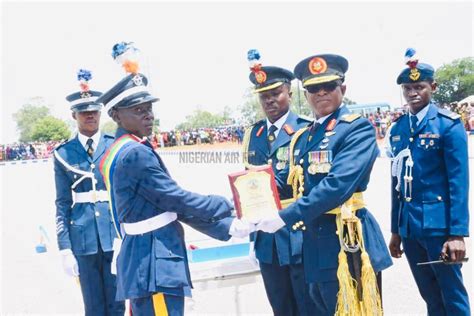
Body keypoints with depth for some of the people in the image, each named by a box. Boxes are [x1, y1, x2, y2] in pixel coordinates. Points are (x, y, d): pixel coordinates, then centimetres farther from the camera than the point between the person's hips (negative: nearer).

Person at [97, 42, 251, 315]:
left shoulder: (123, 151, 14)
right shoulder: (136, 153, -18)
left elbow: (172, 205, 13)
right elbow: (178, 201, -16)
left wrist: (226, 227, 9)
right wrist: (227, 205, 0)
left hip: (143, 261, 10)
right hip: (155, 265, -10)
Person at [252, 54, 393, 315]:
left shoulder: (357, 128, -9)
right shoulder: (301, 137, 14)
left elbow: (338, 184, -22)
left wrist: (285, 217, -22)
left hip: (347, 244, -7)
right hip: (314, 247, 7)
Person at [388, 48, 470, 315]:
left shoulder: (449, 124, -7)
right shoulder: (397, 129, 9)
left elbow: (459, 181, -11)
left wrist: (458, 233, -17)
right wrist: (396, 230, 14)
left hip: (438, 224, -5)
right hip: (409, 226, 5)